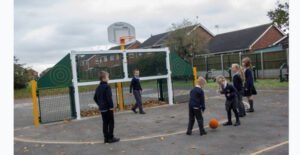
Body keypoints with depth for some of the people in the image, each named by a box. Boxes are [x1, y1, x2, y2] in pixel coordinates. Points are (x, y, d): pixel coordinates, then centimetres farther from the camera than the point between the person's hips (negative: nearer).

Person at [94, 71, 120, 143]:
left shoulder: (98, 87, 10)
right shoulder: (107, 87, -15)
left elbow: (95, 98, 17)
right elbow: (109, 98, -21)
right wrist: (111, 106, -14)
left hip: (102, 109, 8)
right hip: (108, 108, -8)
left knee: (105, 123, 13)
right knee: (111, 123, 2)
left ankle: (106, 138, 18)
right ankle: (111, 138, 6)